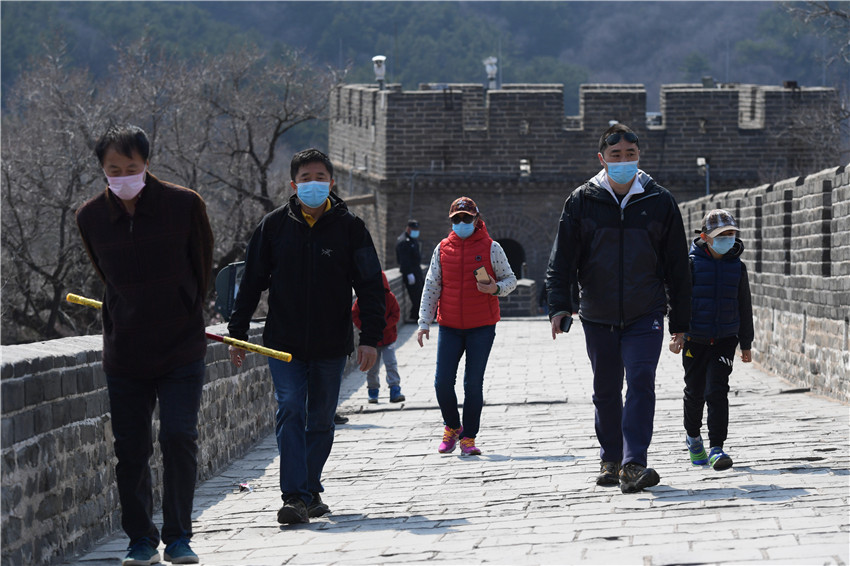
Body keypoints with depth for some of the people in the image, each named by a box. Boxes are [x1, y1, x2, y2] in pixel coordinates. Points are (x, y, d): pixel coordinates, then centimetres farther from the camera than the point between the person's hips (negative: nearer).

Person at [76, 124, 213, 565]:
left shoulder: (184, 205, -8)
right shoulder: (90, 217, -2)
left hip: (181, 350, -2)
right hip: (124, 353, 2)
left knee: (179, 438, -12)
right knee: (130, 450, 4)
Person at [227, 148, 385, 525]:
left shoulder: (349, 227, 1)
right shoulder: (274, 225, 3)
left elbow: (370, 285, 2)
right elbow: (252, 282, 9)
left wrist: (371, 338, -6)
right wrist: (237, 333, 6)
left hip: (332, 345, 1)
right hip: (284, 342, -1)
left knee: (321, 420, 9)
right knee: (290, 411, -14)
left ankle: (310, 490, 24)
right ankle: (295, 497, -19)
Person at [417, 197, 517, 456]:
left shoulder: (491, 248, 1)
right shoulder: (442, 249, 7)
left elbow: (510, 279, 6)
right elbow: (431, 287, 8)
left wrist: (496, 288, -17)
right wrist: (424, 323, 2)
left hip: (482, 327, -2)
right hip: (450, 327, 2)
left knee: (473, 384, -3)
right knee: (443, 383, -3)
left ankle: (468, 438, 7)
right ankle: (452, 427, 21)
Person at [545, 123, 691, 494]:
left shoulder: (659, 202, 2)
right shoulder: (582, 202, 2)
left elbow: (677, 266, 7)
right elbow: (562, 259, 1)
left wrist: (680, 321, 7)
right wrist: (559, 305, -13)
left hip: (645, 314, -1)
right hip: (597, 316, 2)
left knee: (641, 382, -16)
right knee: (606, 390, 10)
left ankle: (634, 464, -21)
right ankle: (610, 460, 25)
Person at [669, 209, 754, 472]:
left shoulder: (737, 267, 3)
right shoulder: (691, 264, -6)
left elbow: (744, 308, 12)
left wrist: (746, 344, 16)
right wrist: (678, 332, -20)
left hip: (724, 341, 1)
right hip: (695, 341, -1)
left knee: (717, 391, -12)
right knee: (695, 392, 11)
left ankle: (716, 449, -14)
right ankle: (693, 436, 37)